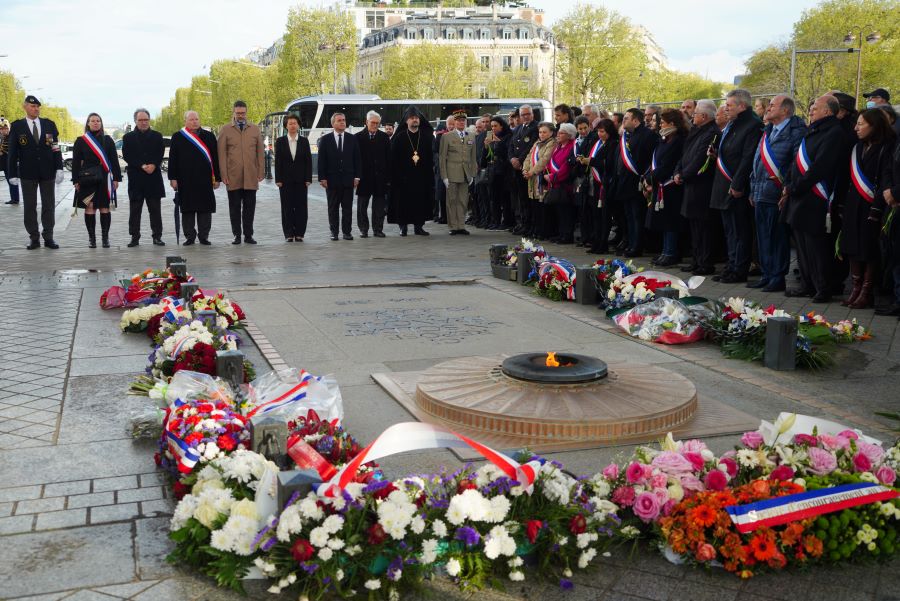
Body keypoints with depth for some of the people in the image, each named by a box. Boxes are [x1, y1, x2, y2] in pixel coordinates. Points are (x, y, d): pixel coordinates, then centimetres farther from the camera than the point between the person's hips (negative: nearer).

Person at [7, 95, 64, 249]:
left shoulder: (49, 124, 5)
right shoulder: (17, 126, 1)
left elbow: (56, 148, 4)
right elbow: (13, 152, 0)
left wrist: (59, 168, -5)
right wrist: (12, 173, -5)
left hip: (48, 172, 1)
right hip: (27, 173, -1)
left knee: (49, 206, 6)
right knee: (29, 207, 3)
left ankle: (48, 237, 13)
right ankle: (34, 238, 10)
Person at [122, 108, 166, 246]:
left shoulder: (157, 136, 10)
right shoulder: (128, 137, 7)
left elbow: (160, 153, 2)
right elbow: (127, 156, -3)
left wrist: (153, 165, -15)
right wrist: (142, 166, -14)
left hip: (154, 176, 0)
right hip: (135, 178, 0)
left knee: (155, 209, 3)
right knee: (135, 209, 3)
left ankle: (157, 236, 8)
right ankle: (135, 237, 8)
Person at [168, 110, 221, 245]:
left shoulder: (209, 136, 7)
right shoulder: (177, 137, 5)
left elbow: (215, 158, 6)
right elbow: (172, 159, 4)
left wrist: (217, 178, 1)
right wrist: (173, 178, -3)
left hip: (205, 180, 1)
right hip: (185, 181, 0)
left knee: (205, 209, 3)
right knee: (187, 209, 4)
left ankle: (203, 236, 12)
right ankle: (190, 236, 13)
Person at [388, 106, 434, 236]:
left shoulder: (426, 136, 7)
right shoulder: (400, 137, 1)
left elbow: (431, 156, 8)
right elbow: (394, 157, -2)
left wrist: (429, 171, -2)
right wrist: (397, 175, -9)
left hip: (421, 175, 2)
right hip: (404, 176, -2)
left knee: (420, 200, 2)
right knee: (404, 201, -1)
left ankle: (418, 226, 11)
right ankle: (403, 226, 8)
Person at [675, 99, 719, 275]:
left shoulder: (712, 133, -15)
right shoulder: (696, 131, 15)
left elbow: (699, 161, -19)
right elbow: (685, 154, 16)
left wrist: (684, 175, -10)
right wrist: (678, 172, 3)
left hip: (701, 186, -10)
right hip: (691, 185, 10)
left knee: (702, 226, -5)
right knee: (694, 225, 14)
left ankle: (706, 264, 0)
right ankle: (696, 260, 23)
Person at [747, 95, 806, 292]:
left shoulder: (796, 131, -9)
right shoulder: (768, 131, 18)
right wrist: (753, 190, 18)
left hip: (778, 194, -8)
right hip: (761, 194, 8)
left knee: (778, 237, -1)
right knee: (763, 237, 13)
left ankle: (778, 277, 6)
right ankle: (766, 274, 22)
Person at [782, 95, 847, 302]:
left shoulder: (833, 134, -13)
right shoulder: (814, 131, 16)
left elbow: (818, 168, -19)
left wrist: (793, 189, -14)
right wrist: (788, 186, 5)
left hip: (812, 199, -9)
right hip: (798, 196, 9)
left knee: (814, 245, -4)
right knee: (802, 244, 14)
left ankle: (822, 289, 5)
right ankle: (808, 285, 23)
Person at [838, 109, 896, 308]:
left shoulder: (886, 148, -9)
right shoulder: (858, 147, 12)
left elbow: (886, 180, -15)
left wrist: (876, 208, -22)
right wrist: (844, 205, 8)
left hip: (872, 206, -6)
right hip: (853, 206, 6)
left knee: (870, 251, -2)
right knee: (853, 248, 6)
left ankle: (867, 292, 4)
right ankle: (856, 289, 13)